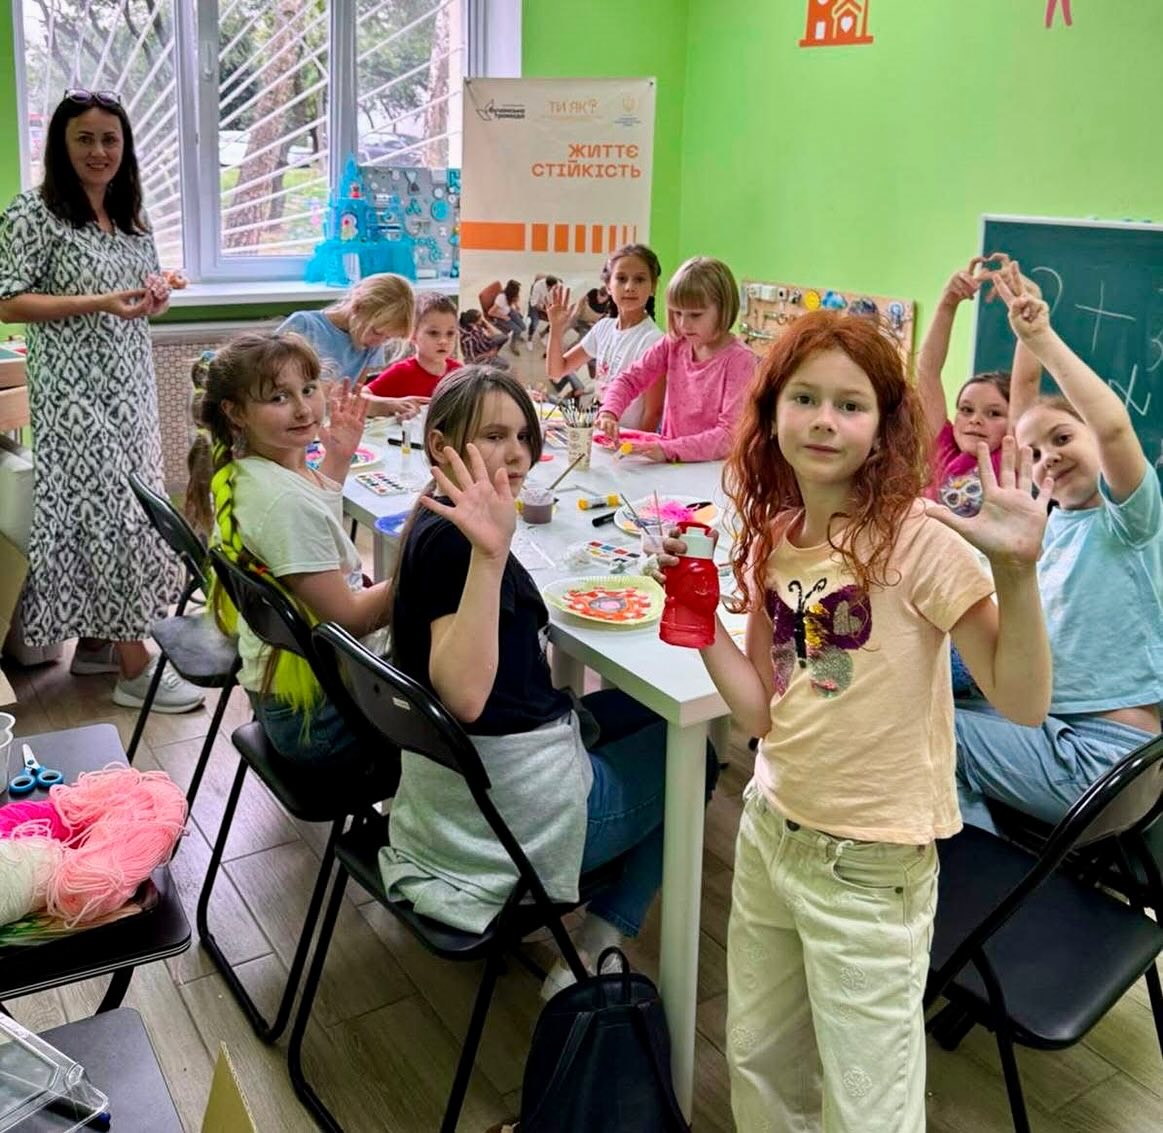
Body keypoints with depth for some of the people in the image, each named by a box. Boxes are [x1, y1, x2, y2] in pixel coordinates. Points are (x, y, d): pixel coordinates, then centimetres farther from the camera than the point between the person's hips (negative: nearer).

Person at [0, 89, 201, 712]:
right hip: (75, 391, -7)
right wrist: (100, 302, -22)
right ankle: (135, 666, -3)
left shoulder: (130, 217, 13)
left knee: (124, 509, 10)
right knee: (109, 512, -8)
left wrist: (152, 298, -1)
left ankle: (95, 640, 23)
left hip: (128, 386, 8)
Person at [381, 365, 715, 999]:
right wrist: (489, 554, -44)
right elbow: (464, 694, -36)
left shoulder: (436, 526, 5)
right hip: (513, 809, -10)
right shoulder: (451, 539, -24)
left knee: (630, 707, 30)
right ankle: (588, 963, 13)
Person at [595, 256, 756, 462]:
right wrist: (609, 412, -14)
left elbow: (730, 435, -17)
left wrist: (669, 450, -27)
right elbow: (629, 379, 7)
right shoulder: (673, 345, 5)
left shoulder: (739, 361, -11)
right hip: (672, 467, 4)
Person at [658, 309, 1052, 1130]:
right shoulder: (771, 541, 1)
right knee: (758, 1066, 24)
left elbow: (1022, 701, -22)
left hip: (869, 865, -6)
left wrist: (1015, 568, -35)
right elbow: (765, 712, 2)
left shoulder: (919, 540, -18)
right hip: (771, 829, 6)